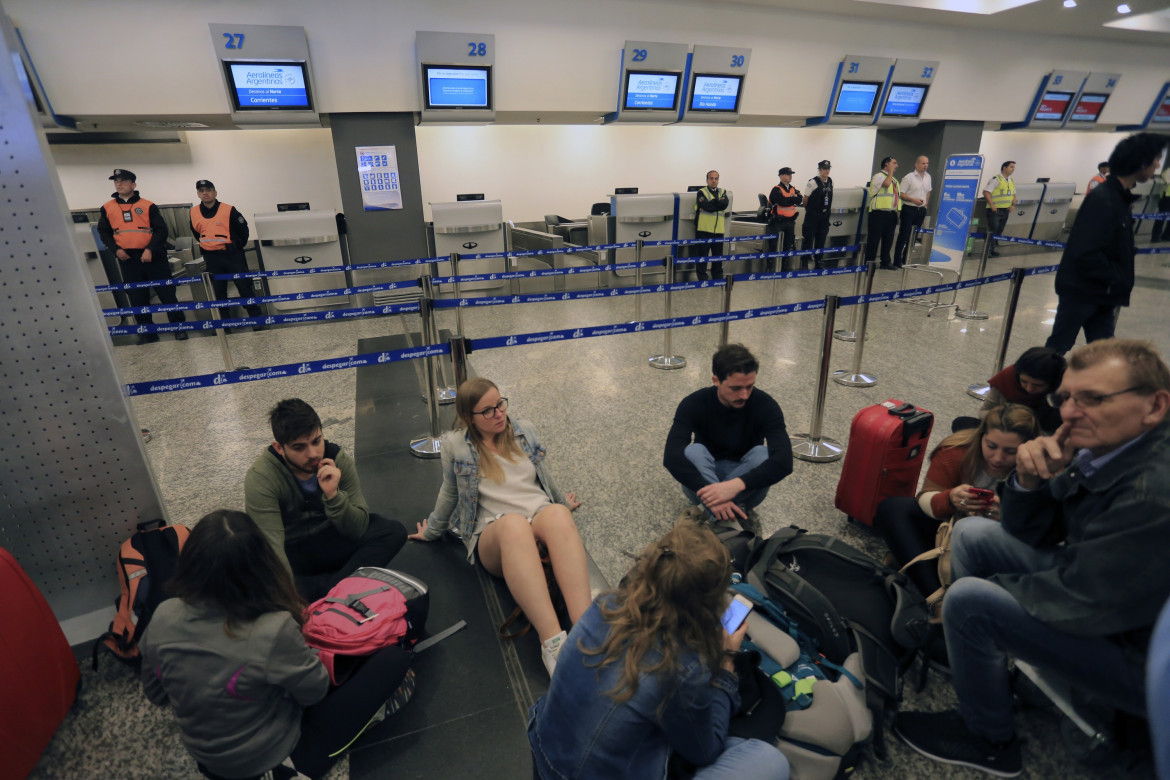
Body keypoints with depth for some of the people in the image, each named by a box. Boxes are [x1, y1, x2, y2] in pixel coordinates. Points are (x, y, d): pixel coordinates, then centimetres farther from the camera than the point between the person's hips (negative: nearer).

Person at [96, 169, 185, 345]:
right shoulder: (107, 208, 9)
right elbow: (104, 232, 14)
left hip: (153, 256, -3)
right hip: (127, 259, 3)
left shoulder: (148, 206, 0)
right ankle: (147, 331, 15)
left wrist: (150, 249, -15)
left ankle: (179, 327, 7)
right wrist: (116, 249, -2)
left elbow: (161, 230, -4)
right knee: (137, 297, 7)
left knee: (166, 292, -2)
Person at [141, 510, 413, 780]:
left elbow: (155, 694, 2)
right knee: (394, 658, -4)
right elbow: (315, 692, -16)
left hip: (204, 754, 6)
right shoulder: (273, 631, -36)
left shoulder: (163, 618, -19)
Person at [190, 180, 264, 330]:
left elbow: (243, 228, 1)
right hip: (212, 258, 4)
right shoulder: (194, 213, 3)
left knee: (244, 286, -3)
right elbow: (196, 232, 20)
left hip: (232, 255, -4)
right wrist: (207, 245, 19)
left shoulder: (228, 210, -8)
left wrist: (240, 245, 7)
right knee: (218, 291, 10)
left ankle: (255, 317, 4)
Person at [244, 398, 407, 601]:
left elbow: (357, 530, -16)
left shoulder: (338, 459, -16)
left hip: (330, 541, 2)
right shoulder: (260, 478, -23)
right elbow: (271, 548, -27)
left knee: (393, 531, -20)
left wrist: (333, 495, -32)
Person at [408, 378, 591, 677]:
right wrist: (432, 531, 33)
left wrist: (562, 502, 41)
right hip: (492, 537, -2)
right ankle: (551, 640, -52)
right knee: (514, 523, -42)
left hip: (542, 518, 2)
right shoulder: (456, 444, 5)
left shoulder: (524, 430, 14)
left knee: (556, 513, -38)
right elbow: (449, 492, 21)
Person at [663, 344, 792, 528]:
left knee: (763, 454, -31)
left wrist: (737, 484, -48)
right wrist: (709, 491, -48)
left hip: (745, 480, 1)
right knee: (693, 451, -32)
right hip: (702, 479, 0)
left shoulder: (765, 405, -19)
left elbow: (784, 461, -33)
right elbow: (672, 457, -33)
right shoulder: (694, 404, -19)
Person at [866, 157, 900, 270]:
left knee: (888, 239, 11)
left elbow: (897, 196, 25)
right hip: (879, 213, -8)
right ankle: (869, 262, 1)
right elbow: (886, 184, -25)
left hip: (891, 213, 8)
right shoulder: (879, 176, -4)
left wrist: (897, 211, 17)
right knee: (874, 238, -5)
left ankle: (885, 261, 20)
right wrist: (891, 171, -11)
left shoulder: (894, 180, 22)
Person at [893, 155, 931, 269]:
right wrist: (913, 200, -20)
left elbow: (928, 191, 23)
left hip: (921, 210, 6)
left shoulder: (928, 177, 11)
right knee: (903, 235, -6)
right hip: (909, 209, -6)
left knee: (914, 236, 9)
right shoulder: (909, 177, -9)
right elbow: (901, 194, -12)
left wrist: (926, 204, 13)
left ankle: (906, 259, 16)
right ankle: (897, 261, -2)